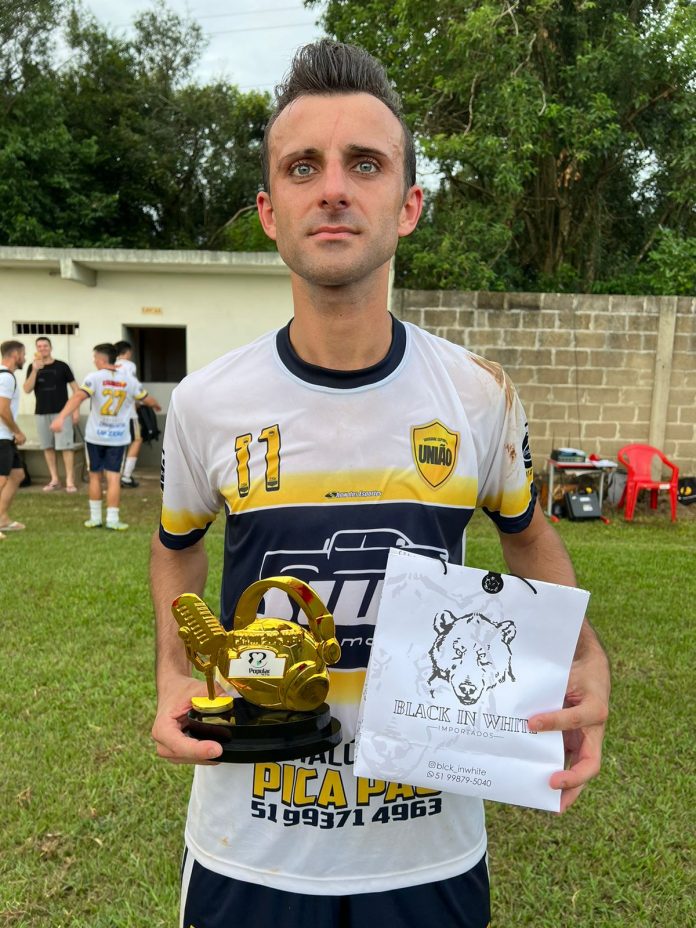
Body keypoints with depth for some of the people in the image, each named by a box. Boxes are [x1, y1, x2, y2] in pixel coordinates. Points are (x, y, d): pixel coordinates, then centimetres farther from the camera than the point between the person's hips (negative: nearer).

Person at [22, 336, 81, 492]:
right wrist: (35, 370, -16)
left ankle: (70, 481, -4)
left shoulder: (62, 366, -1)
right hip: (41, 413, 4)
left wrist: (76, 409, -4)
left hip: (61, 412, -4)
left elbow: (75, 387, 1)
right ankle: (54, 479, 16)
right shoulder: (32, 367, 6)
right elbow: (27, 389, -4)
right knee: (48, 447, 7)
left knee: (66, 446, -7)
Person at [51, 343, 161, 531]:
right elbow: (148, 400, 16)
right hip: (118, 437, 1)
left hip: (95, 436, -1)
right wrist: (158, 405, 38)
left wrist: (61, 417, -31)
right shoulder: (129, 380, 3)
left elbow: (78, 397, -22)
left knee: (95, 476, 12)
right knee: (113, 478, 1)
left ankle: (95, 518, 18)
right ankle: (113, 519, -2)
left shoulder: (94, 378, -7)